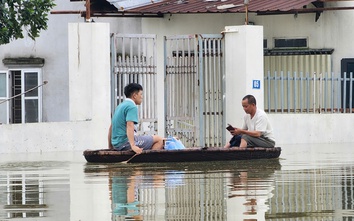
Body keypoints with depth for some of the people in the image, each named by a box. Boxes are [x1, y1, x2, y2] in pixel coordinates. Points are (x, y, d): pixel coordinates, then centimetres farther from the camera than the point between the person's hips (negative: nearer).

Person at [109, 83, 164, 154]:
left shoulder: (120, 106, 18)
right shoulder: (132, 107, -10)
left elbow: (111, 127, 23)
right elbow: (129, 126, -24)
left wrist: (110, 146, 31)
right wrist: (133, 146, -35)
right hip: (125, 143, -10)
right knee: (159, 140, -9)